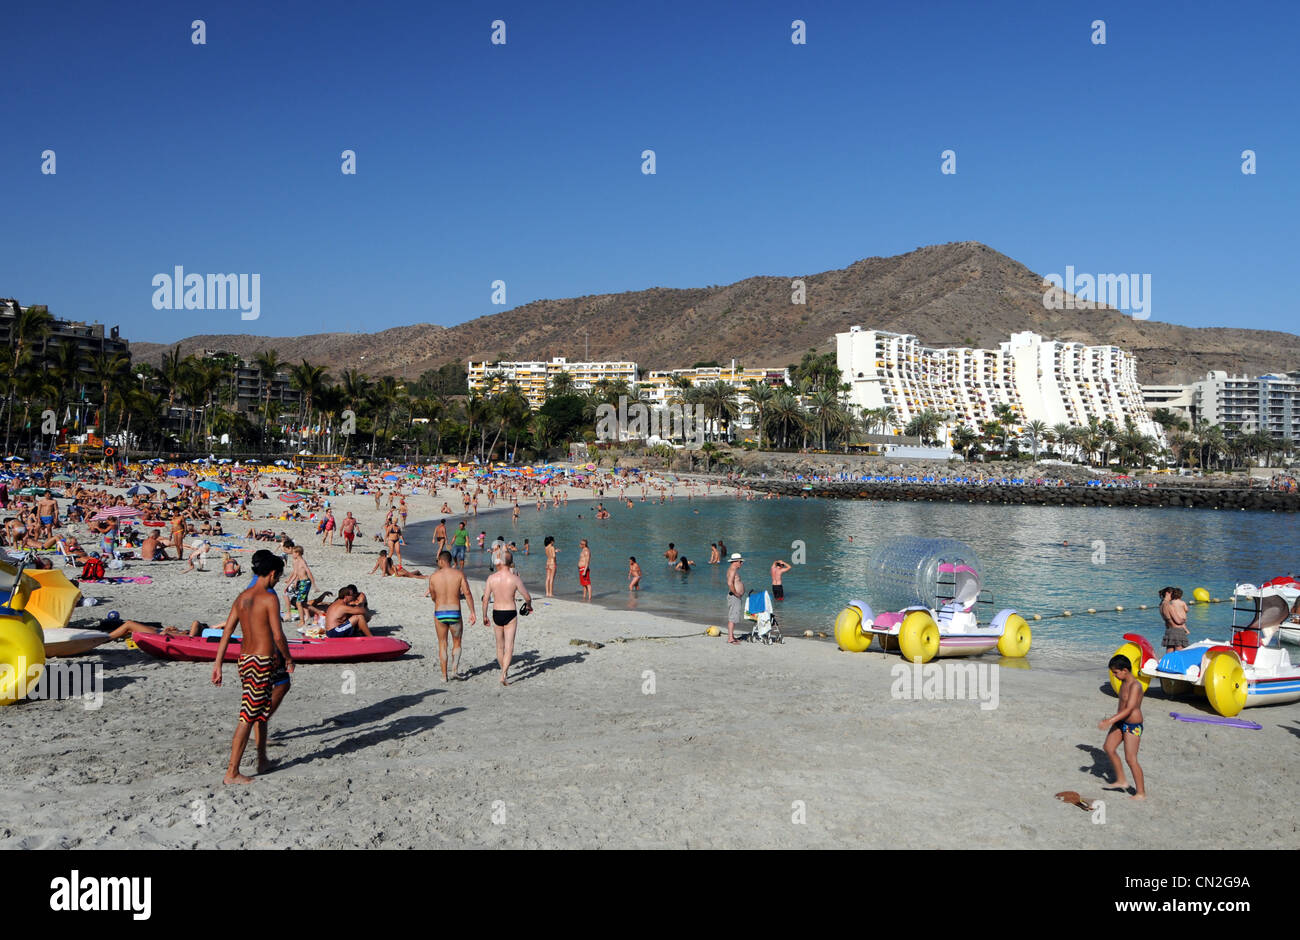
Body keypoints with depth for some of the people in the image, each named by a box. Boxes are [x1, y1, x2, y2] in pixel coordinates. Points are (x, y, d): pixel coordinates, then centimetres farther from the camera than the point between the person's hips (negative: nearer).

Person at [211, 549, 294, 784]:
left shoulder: (242, 597, 7)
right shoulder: (269, 598, -15)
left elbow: (226, 632, 7)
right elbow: (278, 636, -16)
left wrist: (218, 664, 10)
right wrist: (288, 659, -1)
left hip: (244, 658, 8)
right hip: (262, 662, -8)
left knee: (261, 711, 21)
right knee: (248, 717, -3)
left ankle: (262, 760, 31)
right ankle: (232, 772, 0)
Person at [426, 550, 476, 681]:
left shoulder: (433, 576, -1)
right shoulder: (459, 574, -3)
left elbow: (433, 597, 10)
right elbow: (467, 593, -9)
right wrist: (472, 612, -6)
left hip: (439, 613, 1)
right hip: (455, 613, 0)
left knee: (442, 644, 13)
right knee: (457, 643, 16)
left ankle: (444, 675, 13)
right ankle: (455, 669, -2)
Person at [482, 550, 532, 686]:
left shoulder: (492, 577, -6)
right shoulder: (514, 578, -12)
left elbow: (485, 599, -3)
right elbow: (527, 597, -4)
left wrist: (484, 616, 9)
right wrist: (529, 606, 18)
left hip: (496, 614, 3)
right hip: (510, 614, -3)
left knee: (500, 646, 19)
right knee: (509, 647, 1)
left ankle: (504, 670, 33)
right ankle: (503, 675, -11)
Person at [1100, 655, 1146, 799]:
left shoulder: (1135, 686, -23)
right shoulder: (1124, 682, 5)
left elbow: (1129, 709, -29)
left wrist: (1110, 721, -34)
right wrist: (1112, 721, 25)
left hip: (1133, 726, -9)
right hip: (1121, 722, 9)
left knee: (1131, 758, -5)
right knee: (1108, 748, 12)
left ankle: (1141, 793, 7)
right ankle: (1121, 781, 24)